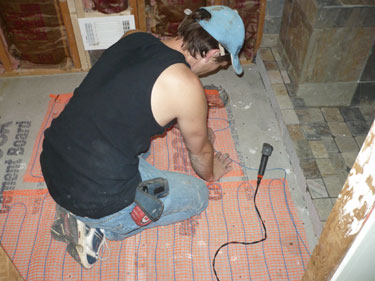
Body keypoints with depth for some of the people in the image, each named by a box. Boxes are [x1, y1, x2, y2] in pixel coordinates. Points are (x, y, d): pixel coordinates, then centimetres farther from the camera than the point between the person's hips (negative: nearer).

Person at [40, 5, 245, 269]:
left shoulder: (133, 37, 3)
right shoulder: (186, 85, -18)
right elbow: (200, 151, 0)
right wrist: (211, 174, 25)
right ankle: (99, 227, 4)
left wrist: (196, 128, 35)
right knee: (198, 195, 12)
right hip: (96, 199, -7)